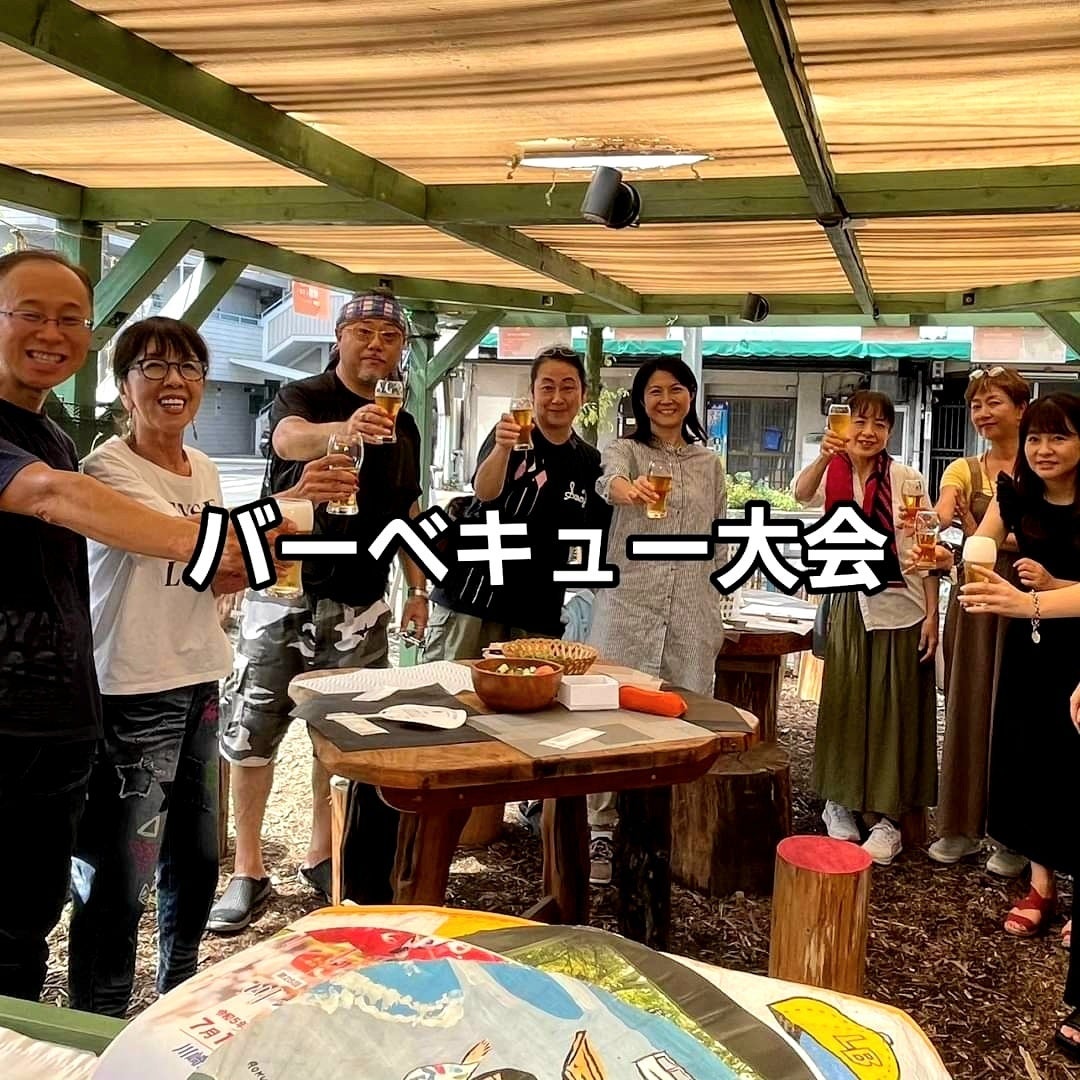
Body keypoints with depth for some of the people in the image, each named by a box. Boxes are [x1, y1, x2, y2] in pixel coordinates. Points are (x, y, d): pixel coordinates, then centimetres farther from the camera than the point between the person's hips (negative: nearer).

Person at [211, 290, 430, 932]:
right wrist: (345, 429, -49)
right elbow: (290, 440, -28)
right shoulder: (303, 398, -4)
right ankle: (249, 871, 11)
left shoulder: (403, 427, 13)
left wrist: (418, 588, 11)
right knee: (254, 731, -1)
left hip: (361, 605, 4)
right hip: (285, 594, -4)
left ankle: (322, 855, 25)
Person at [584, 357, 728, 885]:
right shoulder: (625, 448, 1)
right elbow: (608, 478, -24)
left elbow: (719, 539, 18)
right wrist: (627, 488, -48)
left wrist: (715, 598, 13)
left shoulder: (709, 462, 13)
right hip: (628, 603, -3)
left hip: (692, 611, 4)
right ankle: (601, 831, 5)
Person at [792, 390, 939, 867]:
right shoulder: (833, 476, 1)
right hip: (849, 606, 2)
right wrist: (824, 456, -40)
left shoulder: (906, 478, -4)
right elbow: (802, 493, -22)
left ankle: (888, 818, 13)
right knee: (845, 704, 10)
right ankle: (840, 802, 26)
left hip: (901, 608, -2)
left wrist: (932, 614, -9)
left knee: (895, 710, 3)